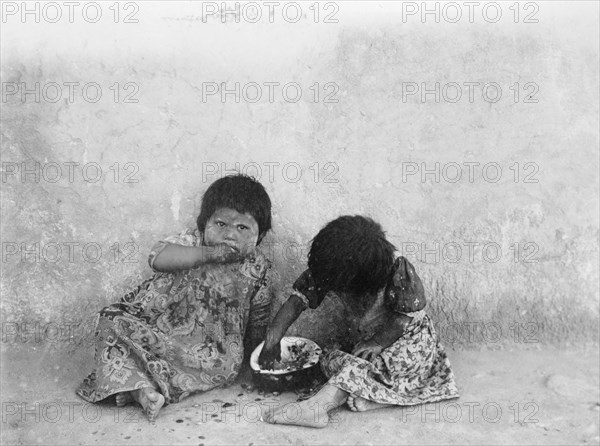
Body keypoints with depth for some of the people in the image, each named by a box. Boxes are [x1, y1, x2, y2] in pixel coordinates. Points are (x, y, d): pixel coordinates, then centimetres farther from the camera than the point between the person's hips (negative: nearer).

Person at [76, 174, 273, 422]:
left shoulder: (256, 268, 2)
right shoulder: (192, 241, -2)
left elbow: (258, 318, 14)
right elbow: (157, 257, -21)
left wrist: (253, 353, 10)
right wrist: (207, 254, -26)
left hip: (207, 343, 0)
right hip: (156, 324, 0)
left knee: (226, 364, -30)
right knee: (114, 321, -18)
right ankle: (139, 385, -32)